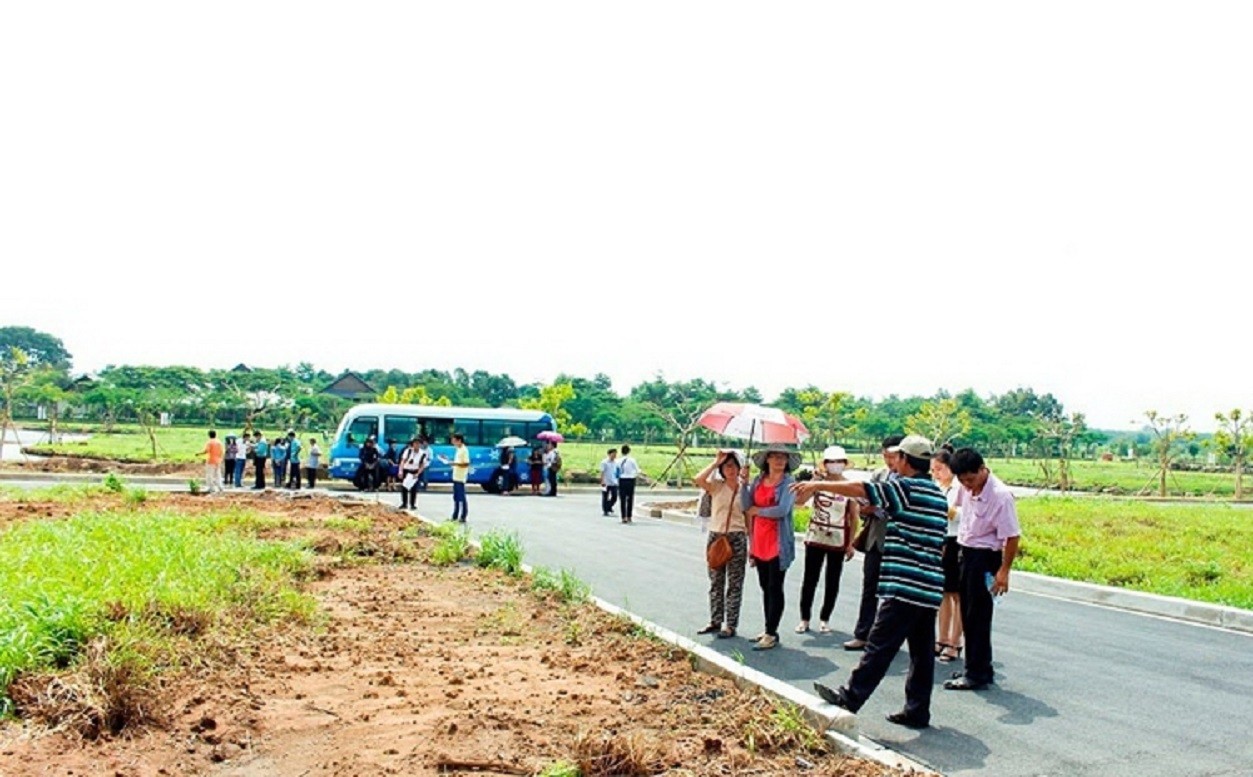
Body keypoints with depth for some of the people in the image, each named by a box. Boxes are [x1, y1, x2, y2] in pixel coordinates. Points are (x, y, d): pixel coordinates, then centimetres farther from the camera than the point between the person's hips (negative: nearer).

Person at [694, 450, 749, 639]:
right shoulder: (716, 486, 1)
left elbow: (749, 520, 3)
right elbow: (699, 479, -21)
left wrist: (752, 546, 0)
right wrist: (716, 461, -15)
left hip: (737, 538, -2)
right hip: (715, 537, 2)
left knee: (734, 584, 2)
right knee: (715, 583, 11)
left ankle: (730, 625, 9)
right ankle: (715, 621, 22)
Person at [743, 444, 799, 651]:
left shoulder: (788, 483, -7)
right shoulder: (758, 480, 9)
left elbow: (782, 510, -20)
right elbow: (746, 506, 2)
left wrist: (757, 510, -7)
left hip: (778, 543, -6)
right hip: (759, 541, 6)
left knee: (775, 588, -3)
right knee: (765, 587, 12)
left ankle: (771, 634, 0)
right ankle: (770, 630, 21)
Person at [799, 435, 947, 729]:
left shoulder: (907, 487, -11)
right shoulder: (937, 493, 16)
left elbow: (860, 490, -13)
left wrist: (817, 485, -5)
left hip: (905, 586, -9)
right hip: (930, 588, 9)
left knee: (880, 645, -6)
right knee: (922, 651, 10)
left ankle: (850, 697, -2)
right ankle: (917, 710, 15)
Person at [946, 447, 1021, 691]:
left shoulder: (1000, 495, -22)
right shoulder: (967, 488, 0)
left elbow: (1012, 536, -19)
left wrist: (1004, 571, -19)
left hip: (984, 557, -8)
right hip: (966, 552, 8)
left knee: (977, 617, -2)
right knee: (968, 614, 15)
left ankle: (978, 674, 7)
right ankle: (975, 667, 27)